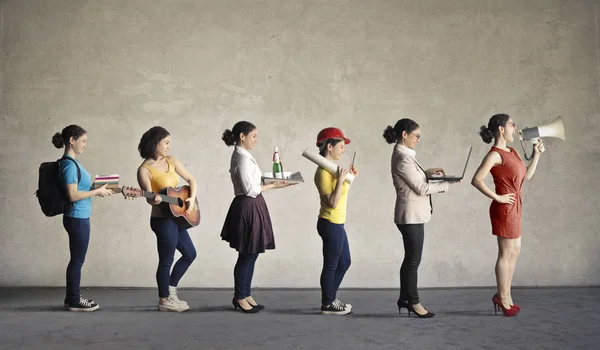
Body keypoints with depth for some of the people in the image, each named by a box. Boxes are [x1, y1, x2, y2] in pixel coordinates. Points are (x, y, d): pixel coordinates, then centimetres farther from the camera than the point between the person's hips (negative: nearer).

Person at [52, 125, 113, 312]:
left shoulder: (72, 162, 12)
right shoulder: (69, 164, -17)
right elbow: (73, 195, -21)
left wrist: (97, 188, 8)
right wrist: (97, 191, -13)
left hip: (79, 217, 10)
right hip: (77, 218, -10)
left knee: (76, 259, 15)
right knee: (77, 260, 0)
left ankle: (73, 298, 24)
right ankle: (73, 301, 10)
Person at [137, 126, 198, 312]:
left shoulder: (171, 161, 7)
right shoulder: (144, 169, -13)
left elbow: (191, 179, 11)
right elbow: (149, 197, -19)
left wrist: (192, 198, -5)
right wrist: (154, 199, -41)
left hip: (176, 217, 8)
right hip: (162, 219, -8)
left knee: (190, 254, 17)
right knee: (166, 260, 2)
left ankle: (171, 289, 30)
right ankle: (165, 300, 19)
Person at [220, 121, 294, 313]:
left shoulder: (242, 156, 12)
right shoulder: (242, 158, -18)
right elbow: (250, 190, -19)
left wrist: (271, 183, 9)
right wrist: (274, 185, -11)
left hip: (251, 207, 10)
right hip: (248, 207, -10)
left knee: (251, 254, 15)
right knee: (247, 255, 1)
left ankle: (246, 295, 25)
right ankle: (239, 297, 14)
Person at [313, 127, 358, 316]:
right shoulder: (323, 171, -17)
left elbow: (342, 195, 18)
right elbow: (333, 202, -22)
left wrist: (351, 177, 12)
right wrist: (340, 179, -25)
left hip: (337, 224, 10)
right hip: (331, 224, -10)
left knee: (344, 263, 18)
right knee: (331, 264, 1)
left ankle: (330, 299, 29)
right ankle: (327, 304, 14)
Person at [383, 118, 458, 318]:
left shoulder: (403, 155, 12)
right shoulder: (403, 158, -19)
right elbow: (421, 188, -18)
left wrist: (427, 172, 9)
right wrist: (446, 184, -11)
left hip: (412, 215, 10)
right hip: (411, 215, -10)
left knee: (410, 259, 15)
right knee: (413, 260, 0)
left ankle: (404, 298, 24)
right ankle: (413, 302, 11)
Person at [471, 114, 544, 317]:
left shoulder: (512, 152, 12)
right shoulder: (495, 155, -15)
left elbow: (526, 175, 16)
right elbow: (476, 180, -23)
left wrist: (536, 155, 10)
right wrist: (497, 198, -18)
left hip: (514, 207, 9)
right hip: (505, 208, -9)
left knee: (514, 251, 15)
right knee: (506, 253, 0)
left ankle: (504, 296, 26)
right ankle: (503, 297, 13)